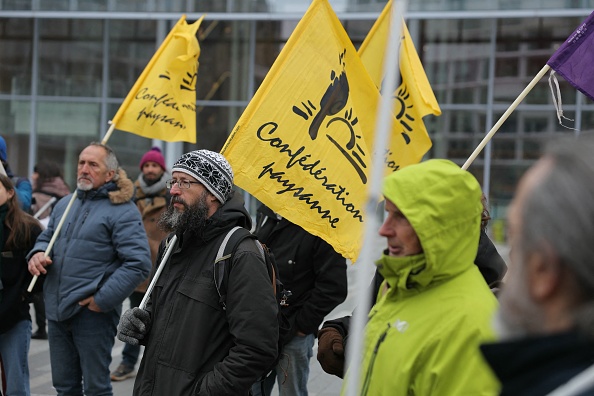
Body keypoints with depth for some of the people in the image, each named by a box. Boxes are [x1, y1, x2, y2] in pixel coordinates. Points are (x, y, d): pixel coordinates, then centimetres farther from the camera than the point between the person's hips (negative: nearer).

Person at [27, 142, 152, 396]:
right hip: (57, 311, 7)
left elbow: (138, 263, -17)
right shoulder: (65, 204, 14)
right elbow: (47, 238, 26)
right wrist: (38, 253, 0)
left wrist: (102, 300, -18)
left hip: (92, 314, -7)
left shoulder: (122, 211, -10)